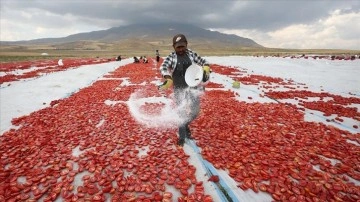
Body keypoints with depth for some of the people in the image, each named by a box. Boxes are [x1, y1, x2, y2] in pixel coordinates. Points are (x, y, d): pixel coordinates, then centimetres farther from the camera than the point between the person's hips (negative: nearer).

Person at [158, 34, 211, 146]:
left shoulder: (192, 54, 4)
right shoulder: (171, 57, -5)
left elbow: (203, 62, 10)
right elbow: (163, 67, -20)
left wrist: (205, 70, -13)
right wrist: (168, 79, -40)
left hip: (193, 87, 3)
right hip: (179, 89, -3)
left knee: (195, 111, 10)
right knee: (182, 112, -1)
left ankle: (185, 125, 42)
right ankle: (182, 137, 19)